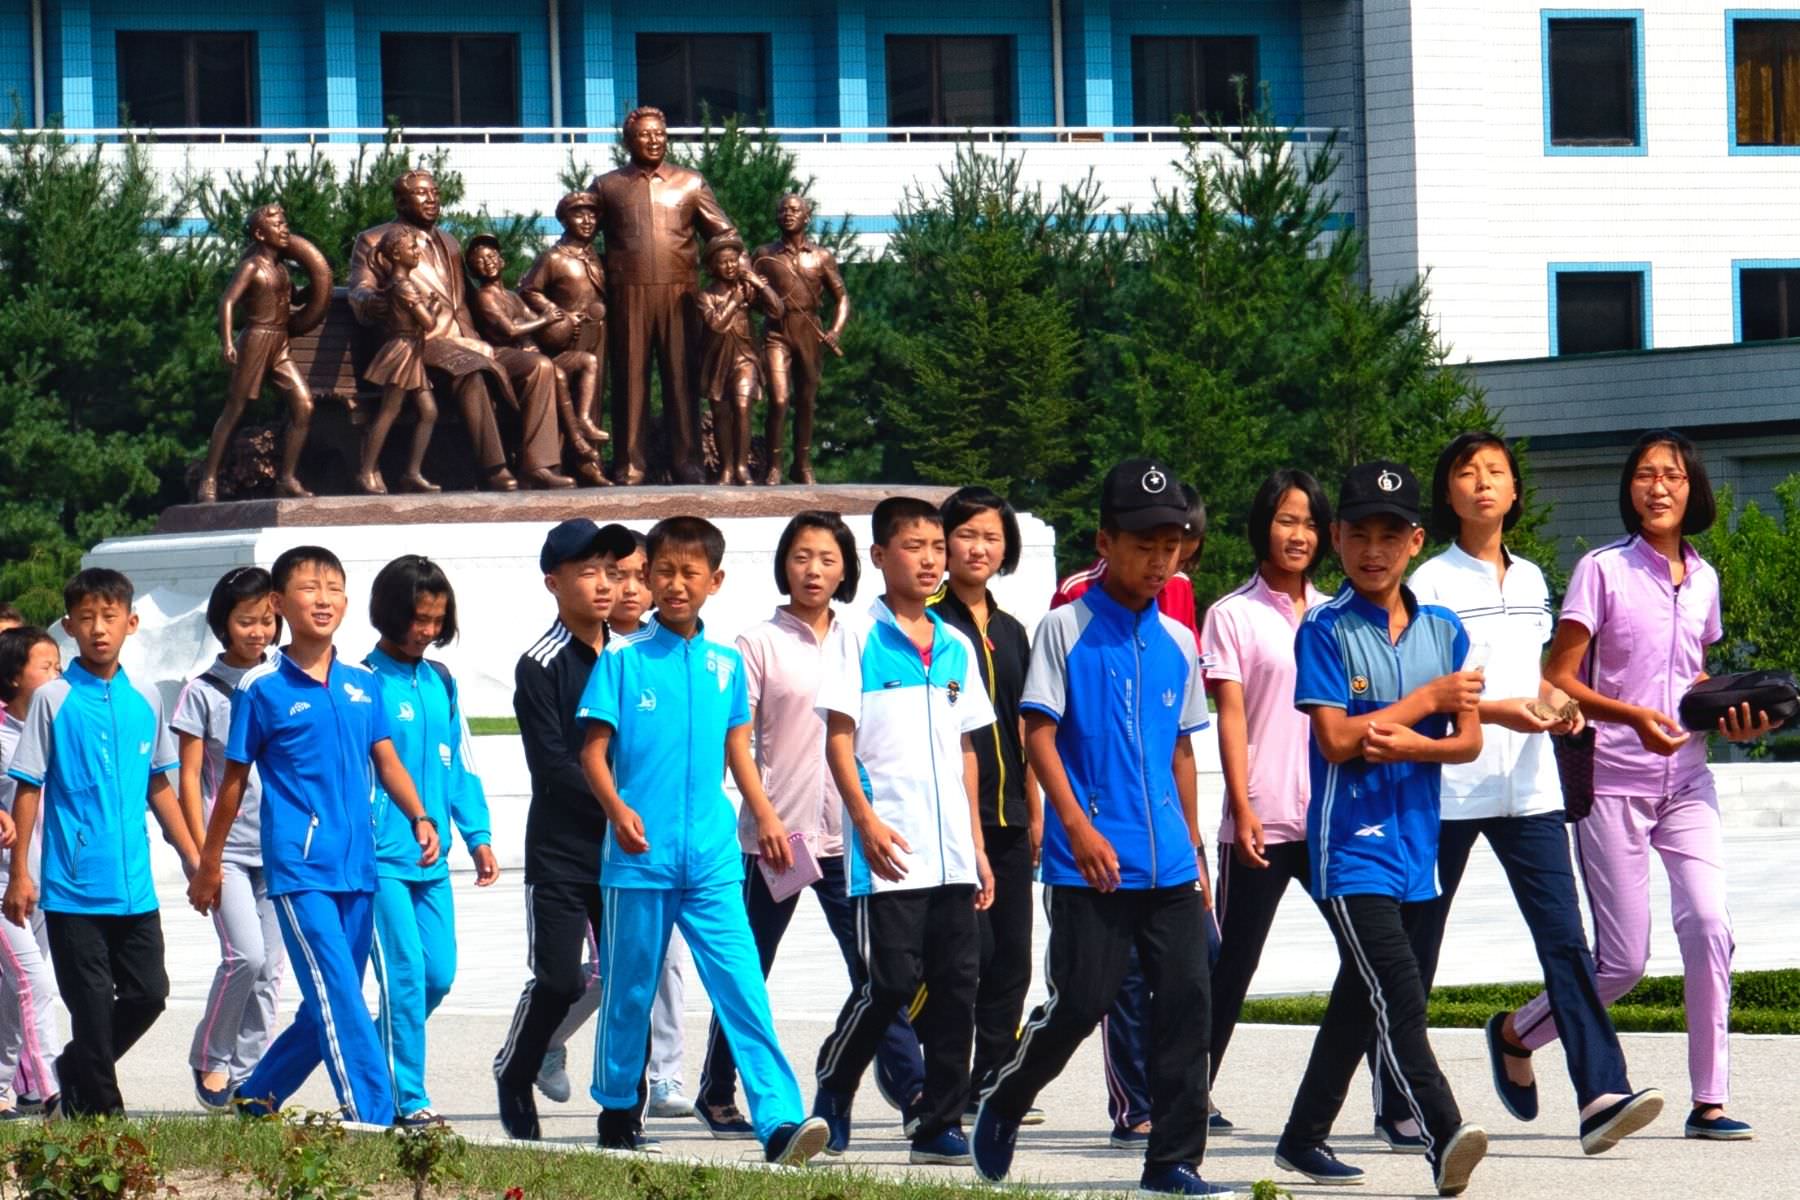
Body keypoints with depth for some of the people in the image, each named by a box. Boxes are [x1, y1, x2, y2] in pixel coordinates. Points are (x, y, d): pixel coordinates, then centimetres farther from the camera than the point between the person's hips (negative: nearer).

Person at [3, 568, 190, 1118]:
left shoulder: (144, 700, 8)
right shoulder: (53, 700, -4)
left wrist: (192, 856, 16)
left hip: (135, 887, 4)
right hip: (73, 887, -4)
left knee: (148, 993, 5)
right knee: (91, 1005, -1)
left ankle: (78, 1069, 26)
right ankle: (99, 1109, 10)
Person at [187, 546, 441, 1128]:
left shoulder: (362, 682, 11)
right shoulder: (261, 688, -1)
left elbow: (386, 760, 14)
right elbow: (235, 779, 5)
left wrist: (419, 817, -4)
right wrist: (208, 864, 9)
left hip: (357, 867, 5)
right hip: (298, 866, -5)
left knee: (329, 1006, 11)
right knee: (338, 997, -14)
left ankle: (257, 1095, 28)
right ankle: (374, 1117, -17)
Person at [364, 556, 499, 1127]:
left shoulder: (441, 682, 12)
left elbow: (460, 764, 18)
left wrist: (477, 835, 13)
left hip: (431, 859, 7)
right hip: (382, 858, -7)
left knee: (439, 973, 6)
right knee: (406, 972, -10)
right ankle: (407, 1099, -6)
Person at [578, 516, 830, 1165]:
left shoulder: (725, 665, 9)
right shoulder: (623, 659, 0)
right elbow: (594, 751, -2)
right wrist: (617, 809, -19)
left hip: (712, 859, 2)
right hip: (639, 855, -2)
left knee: (743, 988, -9)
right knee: (629, 988, 9)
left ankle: (780, 1119, -17)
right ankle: (616, 1112, 26)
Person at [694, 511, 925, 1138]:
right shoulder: (760, 644, 1)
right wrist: (765, 815, -14)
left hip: (848, 833, 3)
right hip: (776, 835, -3)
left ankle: (910, 1083, -10)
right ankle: (717, 1094, 17)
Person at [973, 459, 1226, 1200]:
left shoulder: (1176, 642, 12)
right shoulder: (1065, 630, -4)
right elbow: (1038, 735, -8)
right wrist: (1079, 826, -18)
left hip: (1167, 864, 5)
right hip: (1089, 862, -5)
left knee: (1185, 1001, -2)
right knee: (1081, 1001, -4)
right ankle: (1002, 1108, 21)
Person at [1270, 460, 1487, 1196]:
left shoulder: (1443, 632, 10)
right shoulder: (1324, 631, -5)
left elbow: (1469, 740, 6)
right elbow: (1335, 739, -13)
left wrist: (1407, 744, -13)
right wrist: (1429, 700, -8)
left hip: (1415, 844, 6)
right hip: (1348, 844, -6)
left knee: (1360, 1000, 15)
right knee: (1399, 996, -19)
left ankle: (1304, 1139, 28)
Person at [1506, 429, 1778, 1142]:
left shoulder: (1702, 579, 10)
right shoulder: (1602, 570, -5)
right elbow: (1559, 679, -8)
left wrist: (1733, 720, 4)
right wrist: (1631, 716, -22)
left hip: (1686, 780, 4)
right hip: (1613, 784, -4)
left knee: (1708, 927, -13)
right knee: (1623, 961, -3)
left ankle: (1709, 1102, -7)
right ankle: (1516, 1035, 24)